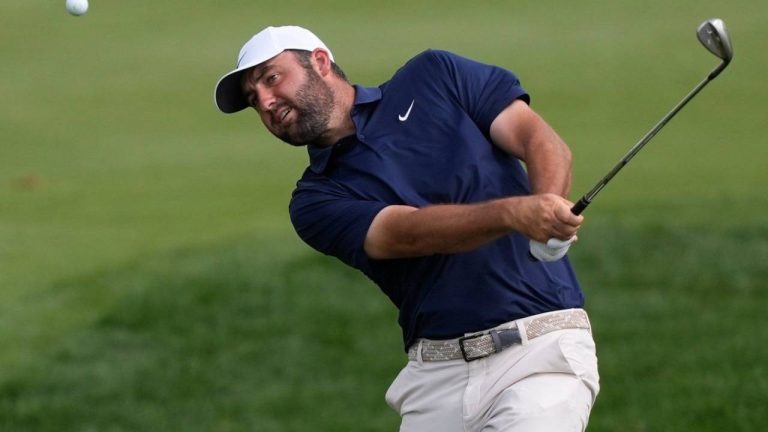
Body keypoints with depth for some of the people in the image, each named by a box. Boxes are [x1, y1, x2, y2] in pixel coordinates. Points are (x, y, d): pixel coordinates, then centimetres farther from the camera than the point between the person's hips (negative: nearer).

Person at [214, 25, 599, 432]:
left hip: (541, 349, -3)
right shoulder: (316, 201, 8)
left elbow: (544, 143, 0)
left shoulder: (432, 77, 9)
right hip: (437, 375, 3)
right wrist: (514, 212, -29)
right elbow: (409, 233, -10)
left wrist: (547, 207, -23)